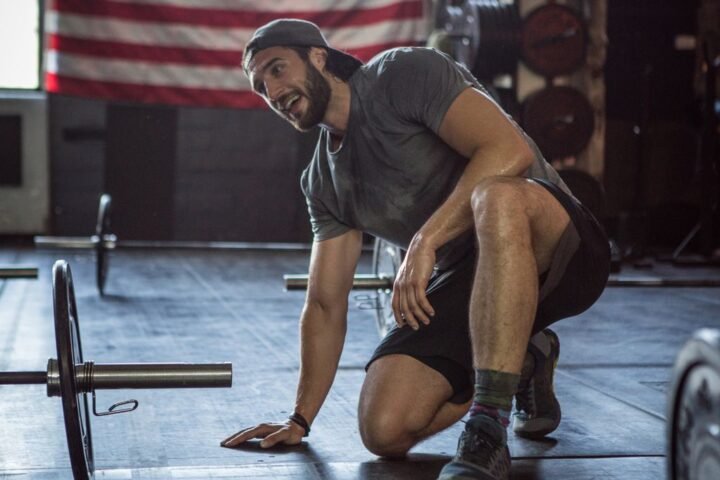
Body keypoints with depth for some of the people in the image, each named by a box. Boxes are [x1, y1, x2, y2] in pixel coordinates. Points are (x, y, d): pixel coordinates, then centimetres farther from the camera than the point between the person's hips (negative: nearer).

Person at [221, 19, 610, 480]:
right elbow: (325, 307, 13)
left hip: (557, 251, -7)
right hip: (463, 282, 7)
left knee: (496, 197, -42)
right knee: (384, 430, -12)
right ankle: (521, 363, 16)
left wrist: (426, 240, -30)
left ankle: (487, 436, -36)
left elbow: (509, 150, -25)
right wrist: (300, 419, 11)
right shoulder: (324, 181, 11)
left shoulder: (405, 74, -9)